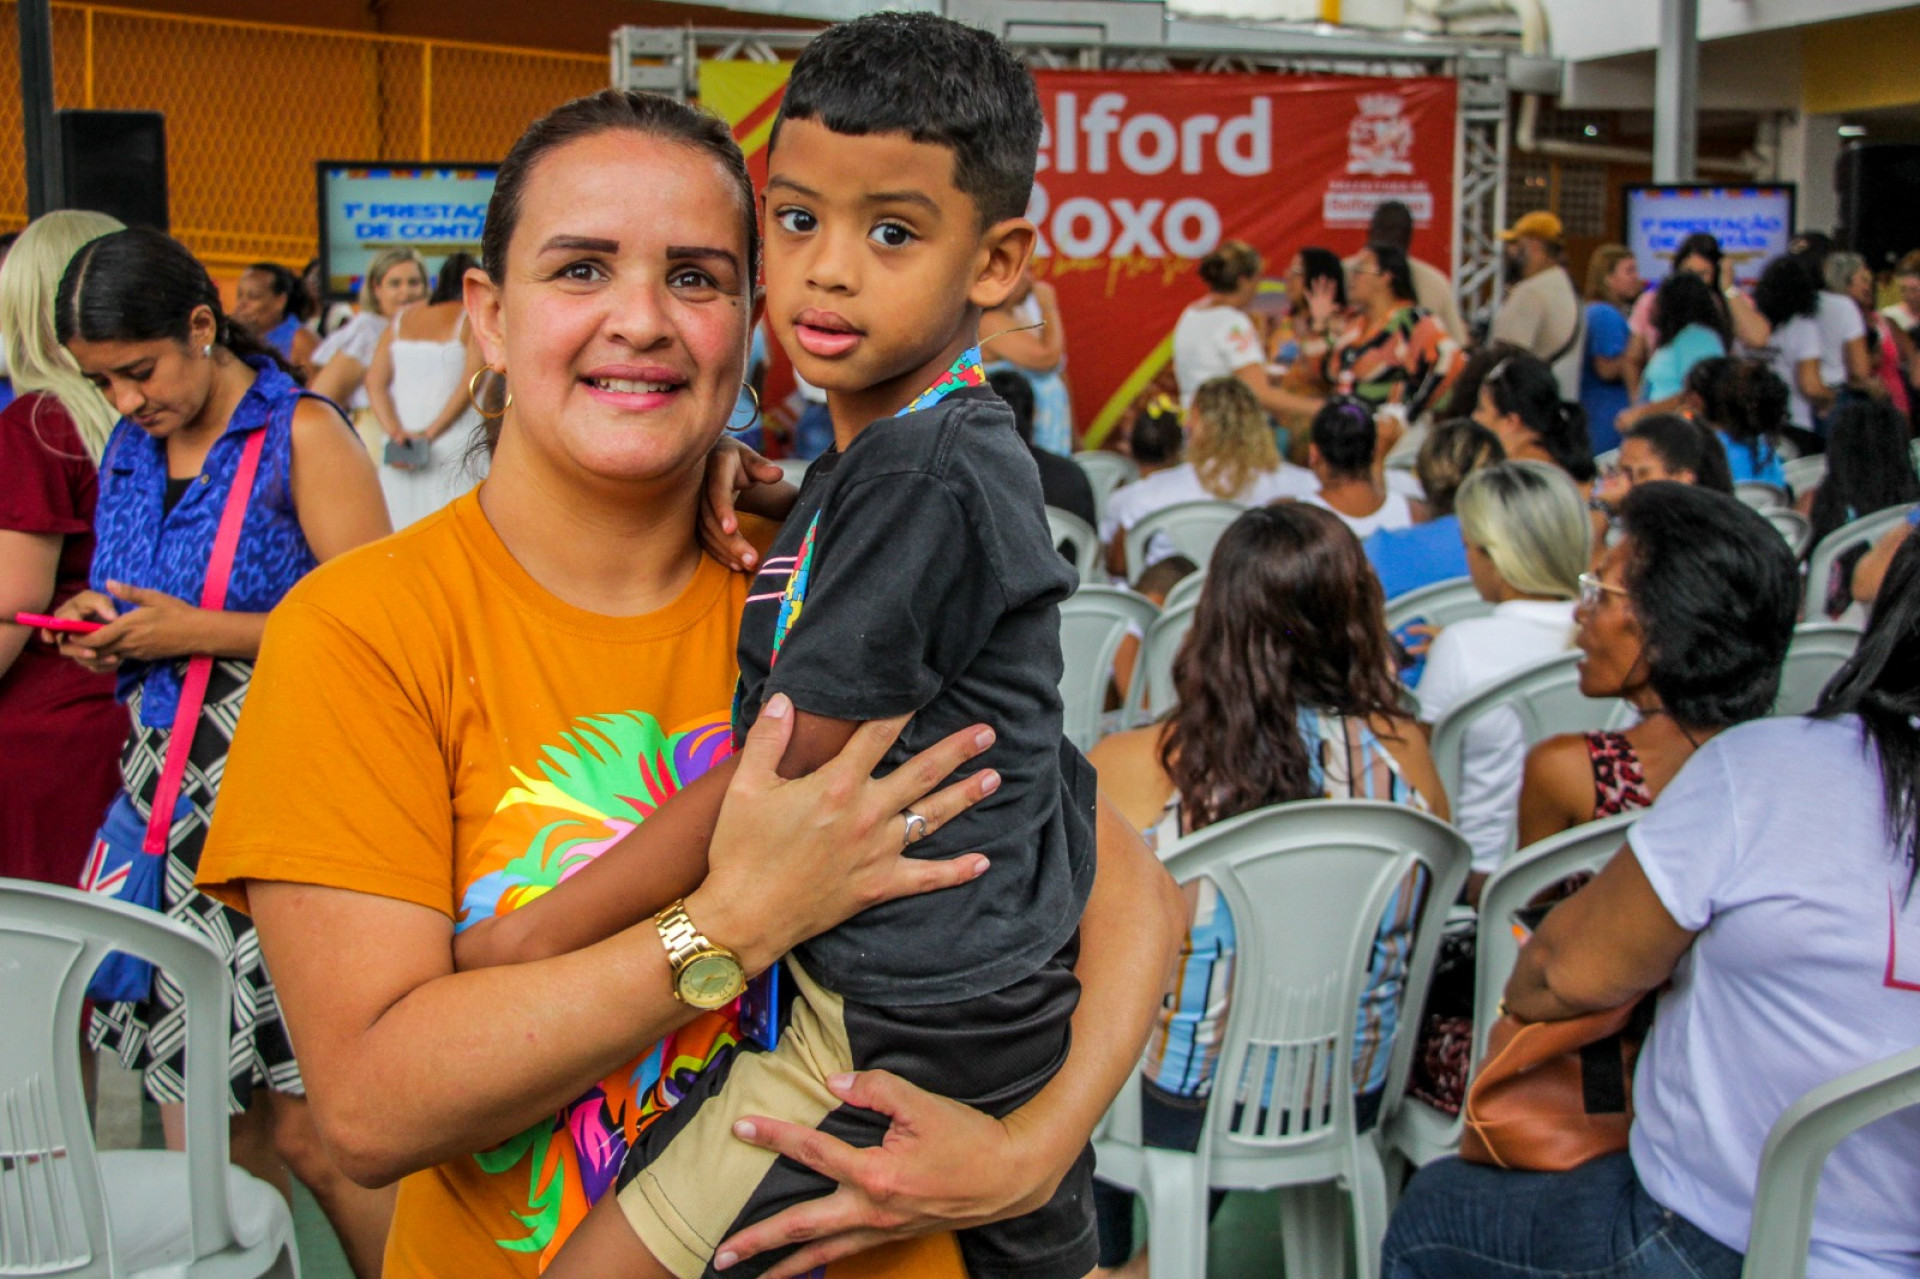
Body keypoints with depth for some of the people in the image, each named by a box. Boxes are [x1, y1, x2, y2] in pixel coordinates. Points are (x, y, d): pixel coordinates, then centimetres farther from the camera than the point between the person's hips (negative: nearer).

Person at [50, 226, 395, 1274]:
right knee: (200, 1142, 9)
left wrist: (197, 631, -15)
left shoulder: (302, 434, -7)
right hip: (168, 811, 7)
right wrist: (105, 631, 5)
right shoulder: (129, 451, 15)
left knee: (307, 1131, -4)